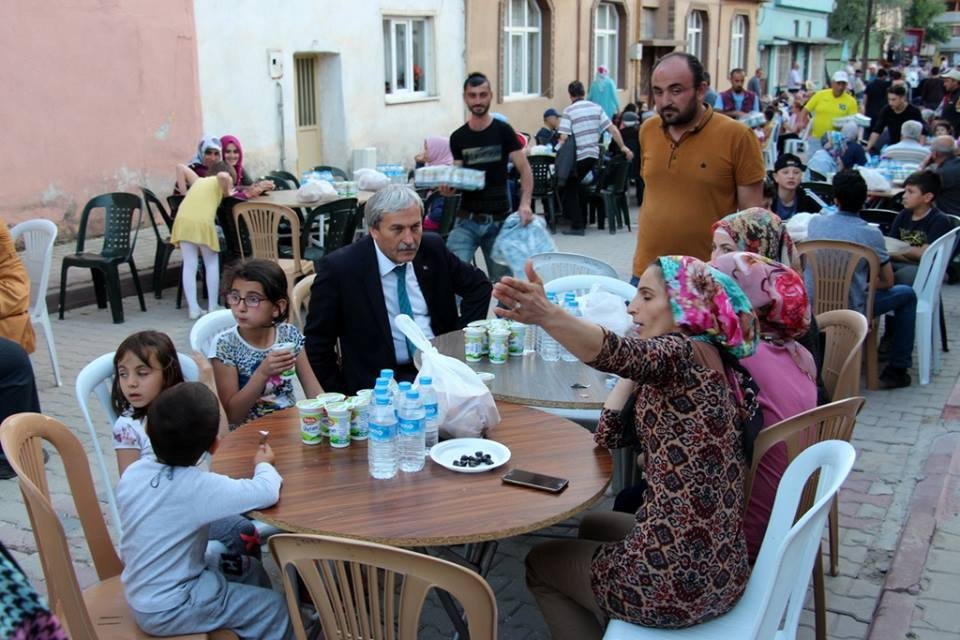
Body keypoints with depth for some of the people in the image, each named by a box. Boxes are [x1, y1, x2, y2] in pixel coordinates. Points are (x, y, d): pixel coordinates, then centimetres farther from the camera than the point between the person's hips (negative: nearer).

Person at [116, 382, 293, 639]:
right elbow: (268, 493, -30)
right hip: (167, 610, -7)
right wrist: (263, 465, -8)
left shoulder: (132, 473, -8)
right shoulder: (200, 487, -29)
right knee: (275, 607, 2)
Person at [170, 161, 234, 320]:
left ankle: (193, 308, 0)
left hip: (183, 220, 4)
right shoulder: (220, 181, 15)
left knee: (189, 265, 6)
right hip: (203, 222, -4)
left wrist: (184, 191, 30)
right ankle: (213, 308, 11)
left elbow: (181, 167, 33)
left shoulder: (199, 180, 30)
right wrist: (228, 192, 8)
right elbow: (224, 176, -8)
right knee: (212, 264, 12)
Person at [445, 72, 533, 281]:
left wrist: (525, 203, -22)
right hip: (467, 219, 2)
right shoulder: (458, 138, 5)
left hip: (499, 220, -1)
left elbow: (525, 170, -6)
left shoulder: (503, 131, -3)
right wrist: (447, 187, -14)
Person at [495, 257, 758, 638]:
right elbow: (609, 436, 12)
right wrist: (636, 374, 12)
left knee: (540, 564, 18)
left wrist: (546, 316, -53)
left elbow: (614, 352, -39)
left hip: (674, 580, -9)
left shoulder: (685, 352, -14)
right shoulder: (709, 365, 12)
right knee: (595, 526, 35)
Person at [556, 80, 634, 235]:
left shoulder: (569, 111, -8)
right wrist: (623, 147, 8)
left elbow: (564, 138, -16)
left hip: (577, 157, -6)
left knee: (569, 189, 7)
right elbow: (613, 129, 3)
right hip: (593, 155, 6)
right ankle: (581, 221, 26)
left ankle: (577, 225, 0)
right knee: (575, 186, 23)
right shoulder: (596, 107, 6)